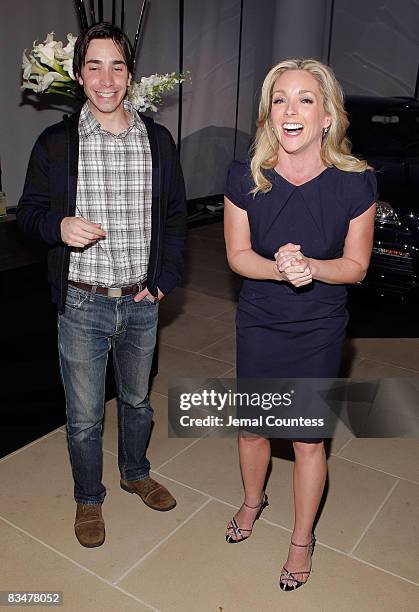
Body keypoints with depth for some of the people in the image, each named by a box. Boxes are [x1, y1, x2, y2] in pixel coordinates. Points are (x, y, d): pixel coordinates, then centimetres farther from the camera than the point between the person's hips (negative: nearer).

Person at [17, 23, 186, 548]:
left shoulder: (158, 140, 1)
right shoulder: (55, 143, -5)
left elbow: (175, 215, 6)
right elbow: (28, 212, 2)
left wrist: (163, 280, -4)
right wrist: (58, 225, -22)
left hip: (141, 302, 2)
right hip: (82, 304, -2)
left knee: (137, 400, 22)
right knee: (83, 416, 11)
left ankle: (136, 473, 48)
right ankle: (88, 498, 37)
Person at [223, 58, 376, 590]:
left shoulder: (355, 182, -15)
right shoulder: (245, 177, -12)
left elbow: (356, 266, -7)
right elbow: (237, 255, -4)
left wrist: (309, 266, -27)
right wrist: (278, 269, -25)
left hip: (319, 331, -1)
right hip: (257, 325, 2)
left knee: (308, 441, 10)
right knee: (251, 427, 18)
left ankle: (302, 539, 38)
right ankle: (252, 500, 52)